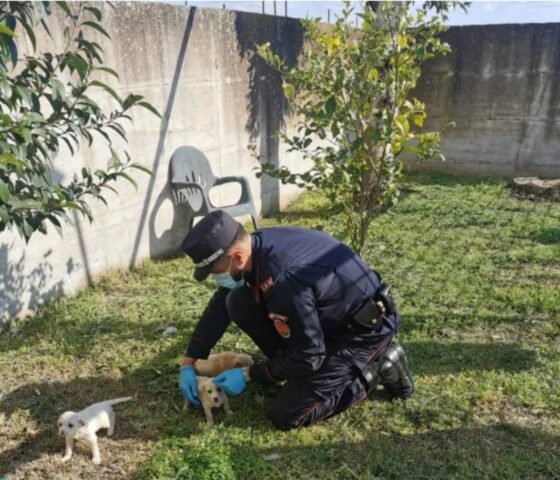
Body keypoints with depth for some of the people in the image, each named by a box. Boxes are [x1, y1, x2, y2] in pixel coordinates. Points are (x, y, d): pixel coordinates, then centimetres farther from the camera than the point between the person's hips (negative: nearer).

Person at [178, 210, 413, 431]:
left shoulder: (283, 279, -35)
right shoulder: (256, 246, -9)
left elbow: (307, 357, -24)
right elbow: (219, 306, 4)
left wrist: (248, 375, -12)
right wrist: (188, 363, 4)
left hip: (365, 327, -8)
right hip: (328, 315, 8)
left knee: (286, 414, -11)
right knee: (239, 303, -4)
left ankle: (376, 368, 1)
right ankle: (289, 365, 10)